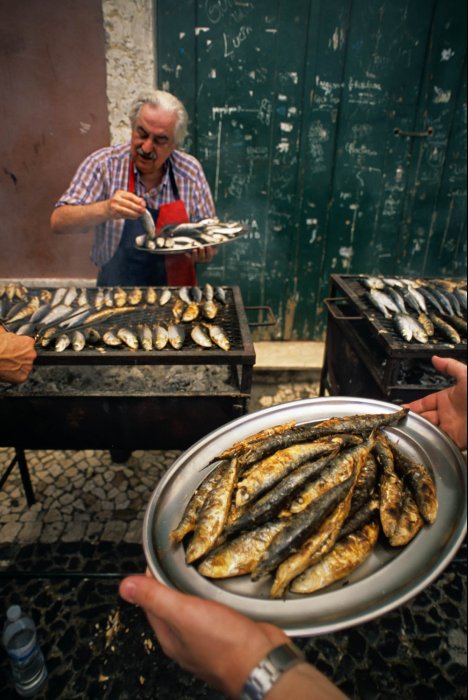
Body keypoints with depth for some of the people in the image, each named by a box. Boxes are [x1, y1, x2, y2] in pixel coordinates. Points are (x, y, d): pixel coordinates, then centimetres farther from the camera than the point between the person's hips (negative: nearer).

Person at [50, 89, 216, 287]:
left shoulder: (191, 171, -1)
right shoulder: (103, 164, -6)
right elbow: (58, 222, -11)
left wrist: (204, 251, -15)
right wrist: (104, 210, -28)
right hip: (116, 294, -4)